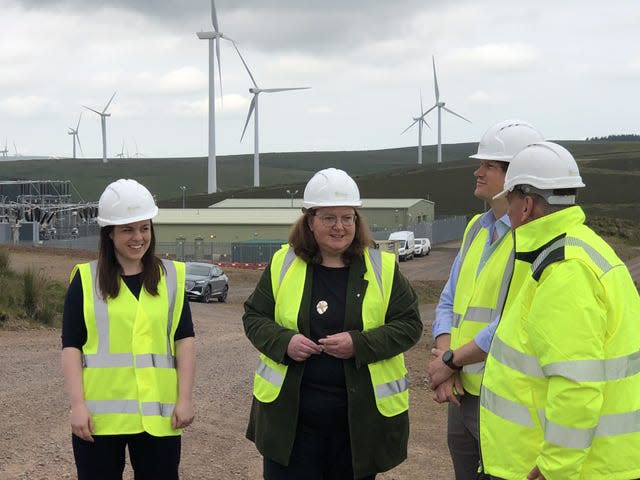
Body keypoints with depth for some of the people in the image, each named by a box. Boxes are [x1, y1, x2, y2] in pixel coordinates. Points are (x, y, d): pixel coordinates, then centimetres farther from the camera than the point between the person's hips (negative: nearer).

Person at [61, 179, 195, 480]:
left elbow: (184, 340, 6)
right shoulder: (86, 280, 3)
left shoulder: (171, 277, 8)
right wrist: (77, 405, -8)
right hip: (100, 415, -1)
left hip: (157, 415, 1)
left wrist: (185, 399, -1)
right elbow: (71, 347, 1)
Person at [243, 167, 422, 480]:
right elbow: (253, 317, 8)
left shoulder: (383, 267, 0)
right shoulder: (283, 264, 3)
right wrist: (283, 341, -13)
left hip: (361, 416, 0)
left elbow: (409, 325, -1)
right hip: (290, 413, 0)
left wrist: (360, 344, -17)